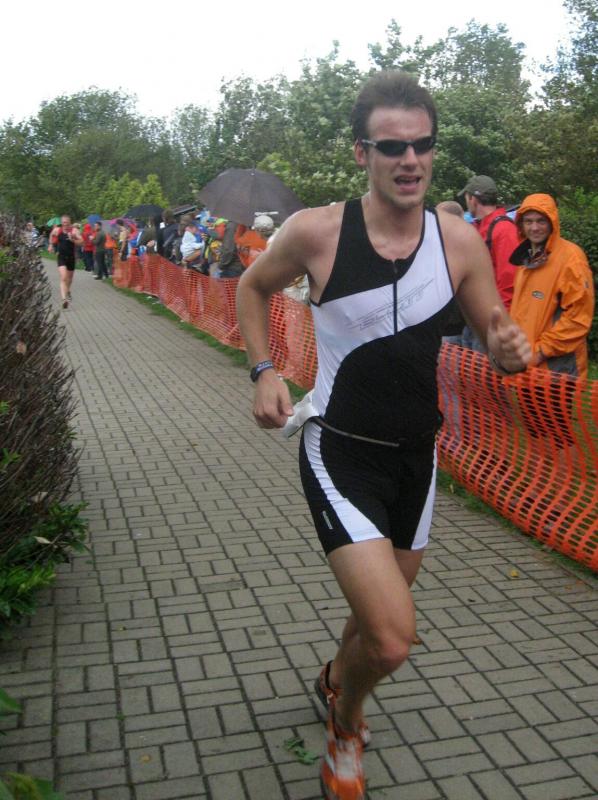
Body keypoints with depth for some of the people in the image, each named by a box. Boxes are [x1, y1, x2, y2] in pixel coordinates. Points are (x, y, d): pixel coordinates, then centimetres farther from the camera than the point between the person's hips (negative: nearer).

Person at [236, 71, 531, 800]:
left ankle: (335, 677, 59)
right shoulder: (316, 232, -16)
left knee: (381, 606, 24)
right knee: (392, 639, -15)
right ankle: (344, 725, 22)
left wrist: (508, 353, -22)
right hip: (339, 453, -4)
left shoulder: (460, 242, -8)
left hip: (416, 453, 5)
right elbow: (253, 287, 4)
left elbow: (495, 337, 2)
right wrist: (262, 371, -8)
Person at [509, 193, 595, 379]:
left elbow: (579, 316, -17)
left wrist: (543, 350, -16)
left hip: (557, 364, -7)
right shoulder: (526, 257, 11)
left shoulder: (570, 256, -12)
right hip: (524, 360, 7)